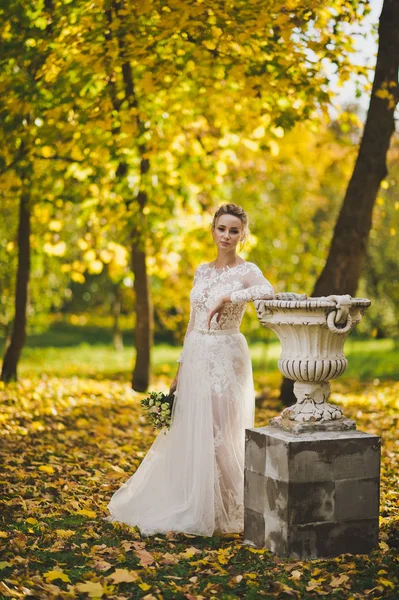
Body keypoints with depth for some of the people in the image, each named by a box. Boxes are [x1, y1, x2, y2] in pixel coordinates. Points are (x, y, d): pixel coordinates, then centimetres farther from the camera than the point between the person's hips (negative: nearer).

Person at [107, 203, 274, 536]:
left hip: (226, 358, -6)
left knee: (220, 435, -4)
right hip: (197, 358, 6)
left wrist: (227, 297, -31)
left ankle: (227, 511, 12)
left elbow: (268, 291, -30)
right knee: (188, 433, 9)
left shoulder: (246, 271, -6)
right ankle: (190, 506, 24)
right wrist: (181, 367, 14)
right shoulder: (202, 270, 12)